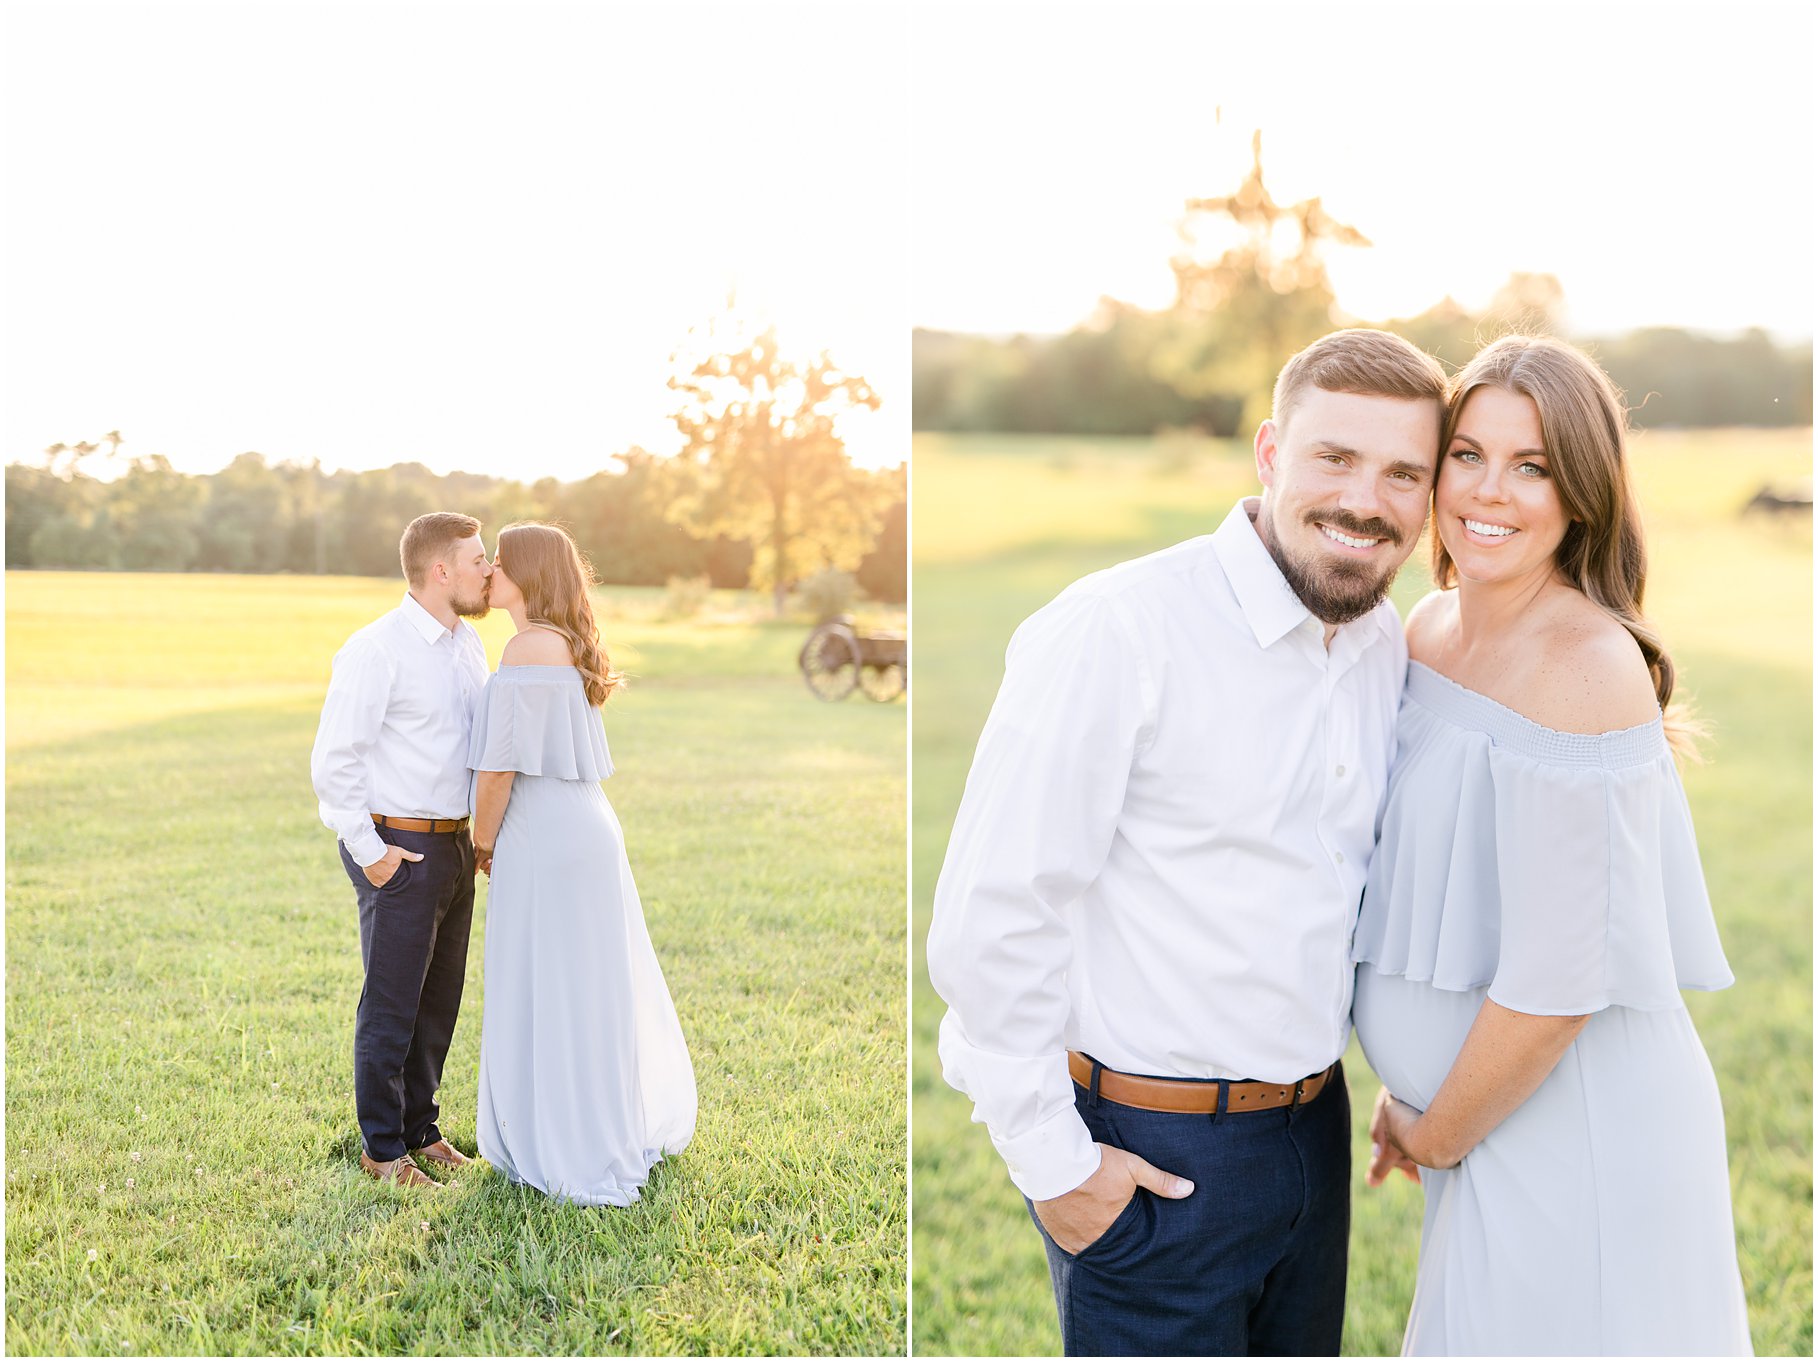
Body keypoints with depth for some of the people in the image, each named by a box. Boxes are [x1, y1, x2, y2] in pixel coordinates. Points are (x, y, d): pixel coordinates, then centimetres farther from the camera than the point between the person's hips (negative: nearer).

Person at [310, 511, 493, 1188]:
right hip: (399, 849, -8)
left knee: (438, 1003, 16)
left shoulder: (468, 645, 10)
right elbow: (333, 759, -17)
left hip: (454, 846, 8)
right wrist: (367, 850, -15)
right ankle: (382, 1151, 16)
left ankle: (420, 1131, 31)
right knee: (391, 1007, 2)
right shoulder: (375, 650, -16)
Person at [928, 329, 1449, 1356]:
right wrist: (1053, 1162, -15)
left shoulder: (1391, 646, 4)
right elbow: (991, 918, -20)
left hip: (1316, 1134, 7)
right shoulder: (1119, 631, -19)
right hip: (1150, 1156, -7)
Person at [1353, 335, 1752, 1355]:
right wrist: (1413, 1087, 10)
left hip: (1579, 1134, -8)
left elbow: (1559, 982, -24)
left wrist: (1436, 1136, -10)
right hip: (1497, 1117, 8)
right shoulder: (1434, 628, 3)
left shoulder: (1588, 666, -23)